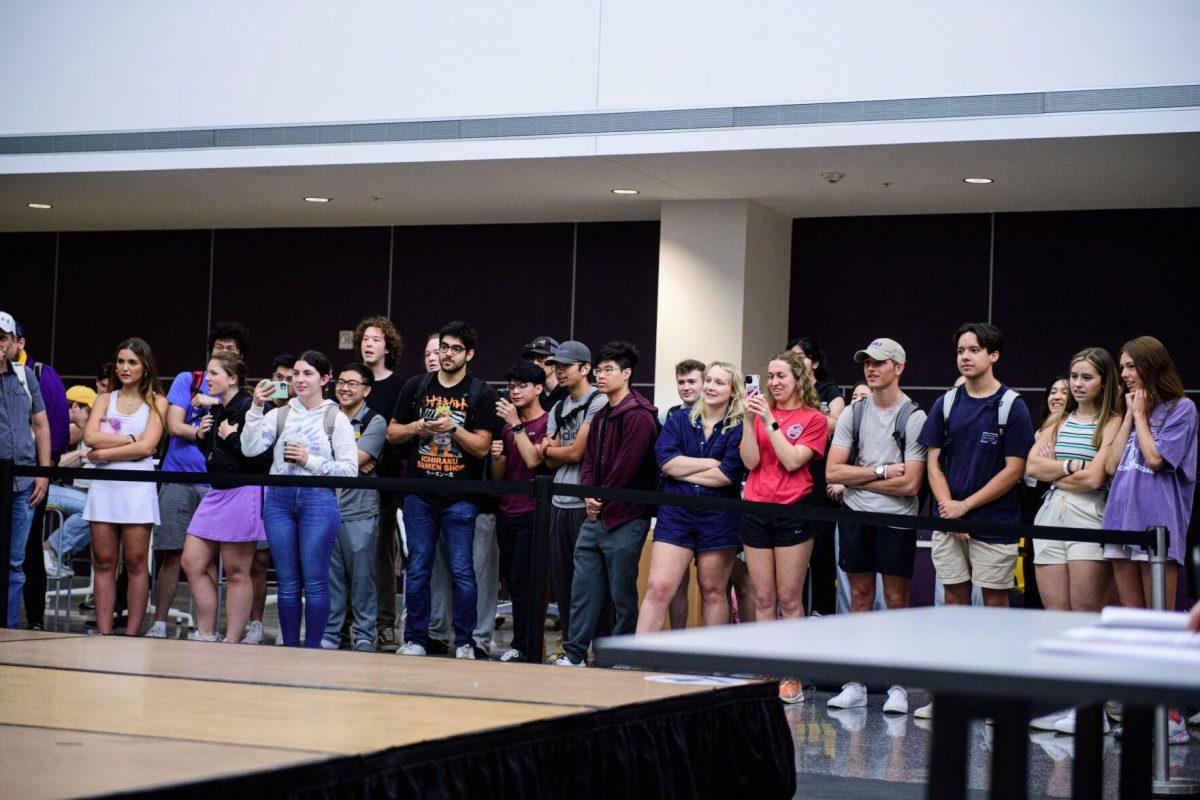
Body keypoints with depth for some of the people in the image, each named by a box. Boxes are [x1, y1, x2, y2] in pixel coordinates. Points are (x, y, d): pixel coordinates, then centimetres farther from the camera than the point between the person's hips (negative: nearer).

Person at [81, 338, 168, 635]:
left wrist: (103, 454, -7)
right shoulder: (105, 399, 16)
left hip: (137, 488, -3)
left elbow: (146, 447, -6)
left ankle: (131, 635, 0)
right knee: (103, 563, 1)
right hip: (104, 487, 3)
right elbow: (90, 437, -1)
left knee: (136, 564, -3)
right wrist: (131, 439, -7)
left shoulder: (156, 402, 7)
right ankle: (103, 634, 2)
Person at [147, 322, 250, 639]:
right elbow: (173, 425, 0)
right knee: (172, 554, -2)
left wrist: (212, 402, -10)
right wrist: (198, 432, -17)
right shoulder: (187, 380, 10)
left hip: (217, 484, 0)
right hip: (179, 479, 0)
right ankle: (159, 624, 2)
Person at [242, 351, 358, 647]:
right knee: (287, 582, 6)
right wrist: (256, 408, -8)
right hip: (279, 498, 3)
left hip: (318, 498, -3)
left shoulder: (336, 419, 5)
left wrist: (311, 461, -10)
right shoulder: (279, 414, 12)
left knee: (315, 580, -2)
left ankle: (313, 648, 6)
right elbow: (250, 448, -2)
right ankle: (289, 648, 13)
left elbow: (349, 470, -2)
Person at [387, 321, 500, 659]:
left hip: (460, 499, -3)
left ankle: (464, 643, 6)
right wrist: (415, 428, -6)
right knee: (417, 570, 6)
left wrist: (453, 428, -18)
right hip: (420, 495, 3)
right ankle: (415, 640, 14)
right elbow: (392, 432, 14)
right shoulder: (416, 387, 10)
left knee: (461, 571, -1)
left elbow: (482, 447, -4)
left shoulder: (481, 394, 1)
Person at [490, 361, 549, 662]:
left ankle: (524, 645, -2)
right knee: (511, 580, 8)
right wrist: (496, 456, -3)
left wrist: (516, 424, -16)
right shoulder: (509, 426, 17)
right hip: (507, 511, 7)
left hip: (531, 513, -7)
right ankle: (520, 643, 14)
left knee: (522, 579, -8)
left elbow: (533, 459, -19)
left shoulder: (547, 423, -5)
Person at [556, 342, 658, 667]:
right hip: (595, 516, 9)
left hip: (625, 519, -9)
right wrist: (588, 496, -1)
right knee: (583, 588, 8)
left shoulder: (639, 416, -12)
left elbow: (626, 466, -17)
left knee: (622, 593, 0)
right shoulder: (601, 416, 17)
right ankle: (574, 654, 12)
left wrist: (603, 502, -9)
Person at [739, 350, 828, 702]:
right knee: (763, 600, 6)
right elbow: (750, 461, -1)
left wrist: (770, 421, -13)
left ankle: (791, 676, 3)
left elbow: (791, 460, -12)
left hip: (793, 511, -3)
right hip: (756, 511, 3)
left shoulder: (814, 418, 0)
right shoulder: (761, 412, 9)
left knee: (789, 599, -2)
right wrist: (750, 420, -10)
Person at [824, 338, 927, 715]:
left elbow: (910, 483, -15)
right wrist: (881, 471, -11)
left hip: (896, 518, -4)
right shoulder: (853, 414, 6)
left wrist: (857, 478, -8)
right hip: (855, 515, 4)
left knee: (897, 599, 1)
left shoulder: (913, 418, -8)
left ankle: (898, 686, 7)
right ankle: (856, 684, 12)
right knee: (860, 597, 8)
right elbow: (833, 472, -2)